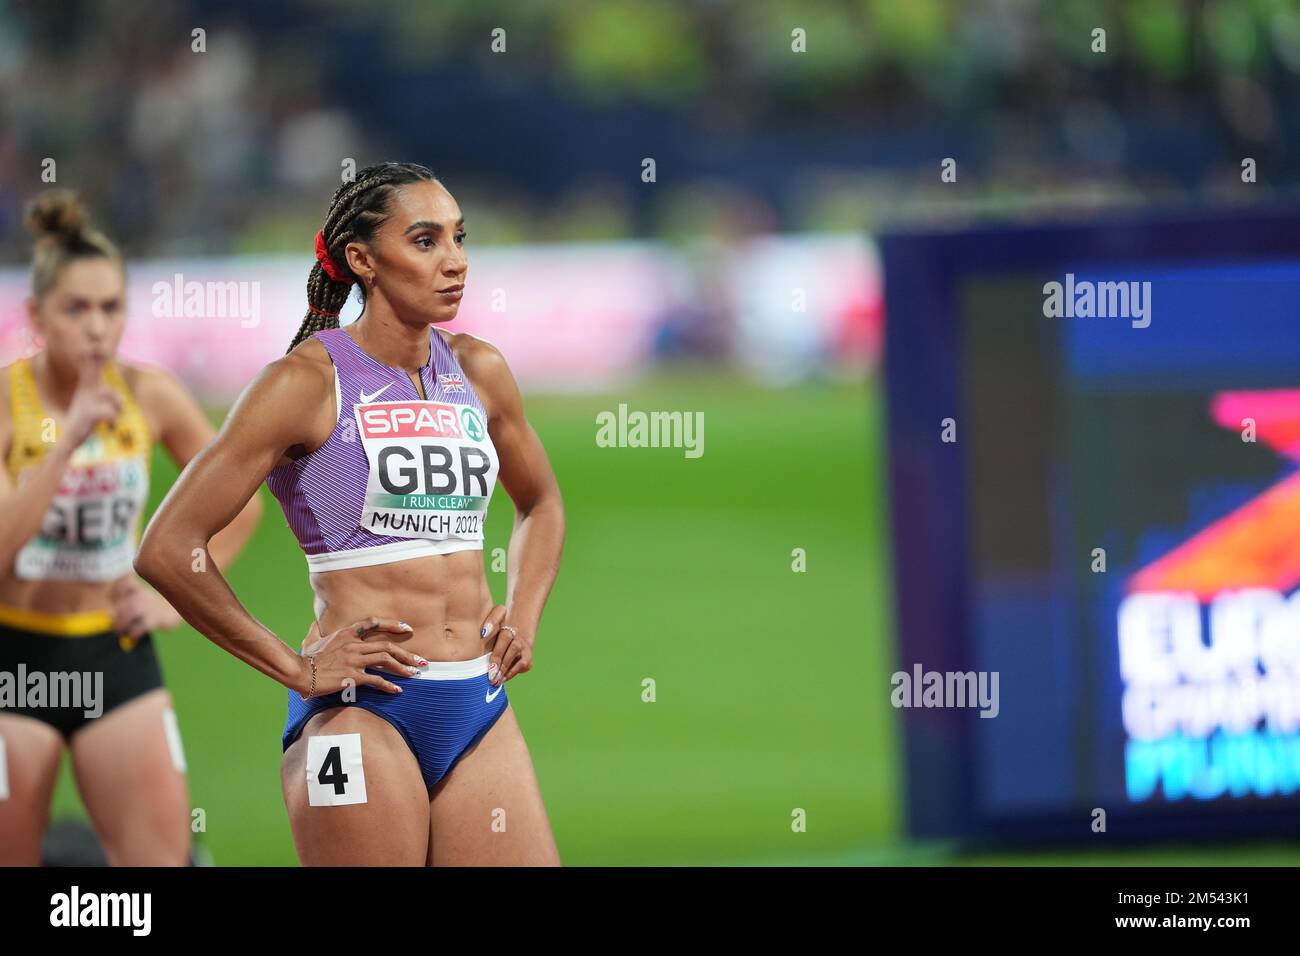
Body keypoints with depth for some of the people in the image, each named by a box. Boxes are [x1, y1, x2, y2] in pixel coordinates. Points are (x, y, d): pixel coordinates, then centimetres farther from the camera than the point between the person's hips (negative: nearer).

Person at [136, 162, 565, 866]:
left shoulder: (477, 371, 11)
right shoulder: (308, 381, -6)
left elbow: (540, 503, 31)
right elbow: (165, 549, -10)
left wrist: (523, 619, 14)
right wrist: (298, 669, -8)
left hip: (480, 711, 5)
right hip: (362, 711, -5)